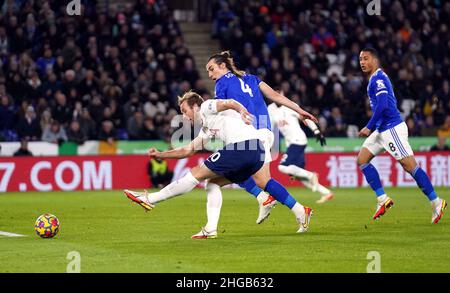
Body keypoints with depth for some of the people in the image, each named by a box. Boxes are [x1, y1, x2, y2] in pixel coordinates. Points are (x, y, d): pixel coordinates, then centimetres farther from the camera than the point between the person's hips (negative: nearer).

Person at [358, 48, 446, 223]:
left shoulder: (378, 78, -13)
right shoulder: (376, 78, 18)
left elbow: (383, 105, -23)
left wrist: (369, 127, -18)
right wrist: (373, 126, 25)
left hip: (392, 129, -11)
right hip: (382, 130, 11)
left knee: (409, 166, -10)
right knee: (362, 160, 5)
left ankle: (436, 203, -6)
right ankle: (383, 199, 4)